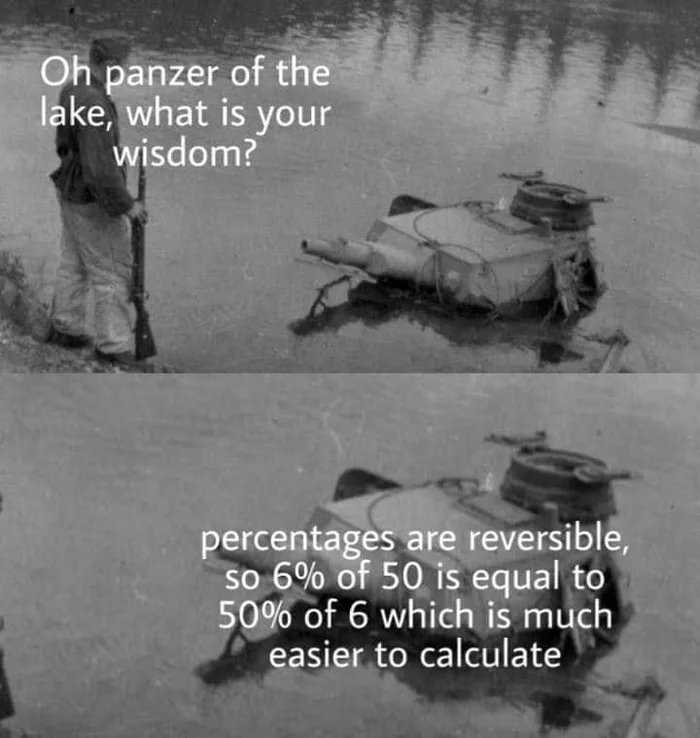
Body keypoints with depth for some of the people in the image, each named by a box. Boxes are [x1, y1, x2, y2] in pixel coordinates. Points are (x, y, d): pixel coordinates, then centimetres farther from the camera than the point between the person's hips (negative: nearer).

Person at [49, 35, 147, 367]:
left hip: (71, 190, 10)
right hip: (94, 203, -10)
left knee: (73, 263, 22)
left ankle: (66, 328, 36)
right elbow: (100, 169, -32)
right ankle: (115, 347, 11)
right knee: (112, 274, 2)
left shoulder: (72, 89, 1)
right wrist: (127, 205, -21)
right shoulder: (95, 106, -31)